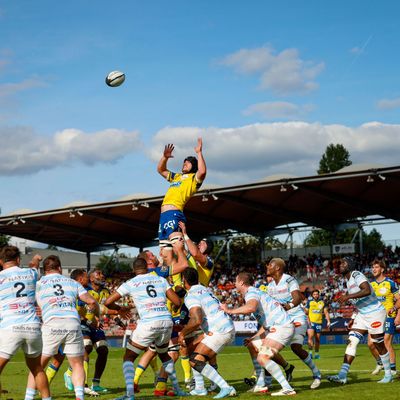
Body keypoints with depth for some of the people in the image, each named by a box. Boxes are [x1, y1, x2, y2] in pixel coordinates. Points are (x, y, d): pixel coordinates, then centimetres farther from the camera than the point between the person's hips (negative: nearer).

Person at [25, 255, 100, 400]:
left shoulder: (39, 284, 18)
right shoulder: (72, 282, 20)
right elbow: (91, 301, 13)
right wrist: (97, 314, 32)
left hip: (51, 324, -1)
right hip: (73, 323, 1)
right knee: (77, 365, 15)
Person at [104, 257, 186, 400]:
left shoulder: (130, 284, 5)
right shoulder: (161, 280, 13)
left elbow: (108, 302, 5)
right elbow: (177, 302, 10)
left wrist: (120, 309, 25)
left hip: (148, 324, -4)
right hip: (167, 322, 4)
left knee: (128, 357, 9)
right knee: (163, 355, 31)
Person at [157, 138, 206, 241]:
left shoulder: (194, 178, 7)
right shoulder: (177, 176, 30)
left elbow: (202, 171, -15)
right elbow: (161, 170, 38)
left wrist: (199, 153, -9)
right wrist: (165, 157, 20)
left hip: (174, 213, -8)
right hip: (163, 214, 8)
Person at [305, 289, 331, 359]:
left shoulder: (322, 302, 8)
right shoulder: (309, 302, 3)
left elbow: (326, 312, 9)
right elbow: (306, 312, 6)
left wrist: (328, 321, -1)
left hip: (319, 322, 2)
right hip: (311, 322, -2)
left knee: (317, 339, 7)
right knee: (310, 336, -20)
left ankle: (316, 353, 21)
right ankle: (310, 352, -22)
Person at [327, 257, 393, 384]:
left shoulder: (356, 275, -15)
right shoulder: (348, 281, 13)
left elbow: (367, 291, -33)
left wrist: (348, 296, -32)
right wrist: (354, 319, 20)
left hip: (375, 313, -9)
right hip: (362, 315, 9)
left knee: (379, 345, 2)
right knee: (352, 341, -4)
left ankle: (388, 375, 19)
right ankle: (342, 375, -10)